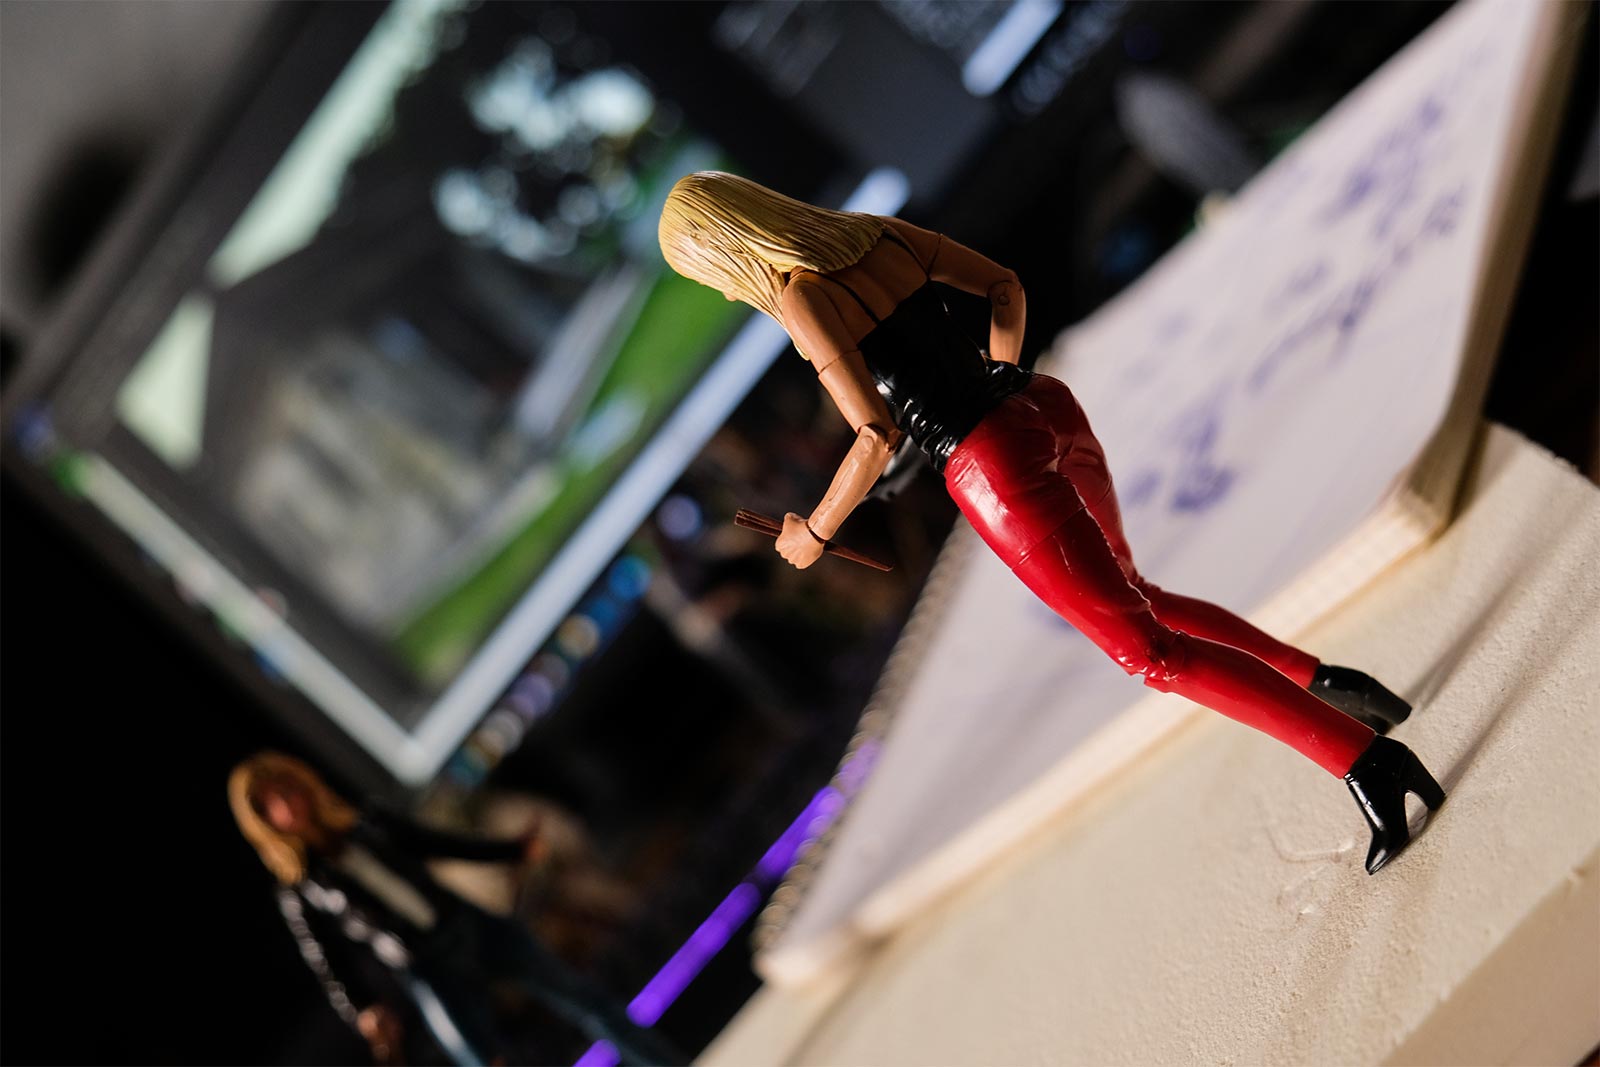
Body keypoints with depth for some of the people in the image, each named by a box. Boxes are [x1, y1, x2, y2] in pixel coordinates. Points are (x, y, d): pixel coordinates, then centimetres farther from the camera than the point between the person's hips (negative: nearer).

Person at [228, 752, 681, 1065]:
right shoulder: (298, 892, 1)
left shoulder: (369, 826, 11)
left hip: (474, 930, 3)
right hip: (428, 975, -3)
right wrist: (364, 1012, -17)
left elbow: (445, 845, 20)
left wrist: (517, 849, 21)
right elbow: (331, 967, -1)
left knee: (583, 1000, 1)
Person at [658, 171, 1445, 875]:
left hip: (999, 471, -8)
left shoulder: (800, 298, -13)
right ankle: (1323, 681, 23)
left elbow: (876, 436, -19)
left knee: (1154, 654, 1)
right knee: (1126, 602, 30)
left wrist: (814, 533, -4)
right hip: (1050, 416, 8)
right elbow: (1004, 285, 20)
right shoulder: (876, 233, 11)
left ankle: (1365, 758, -5)